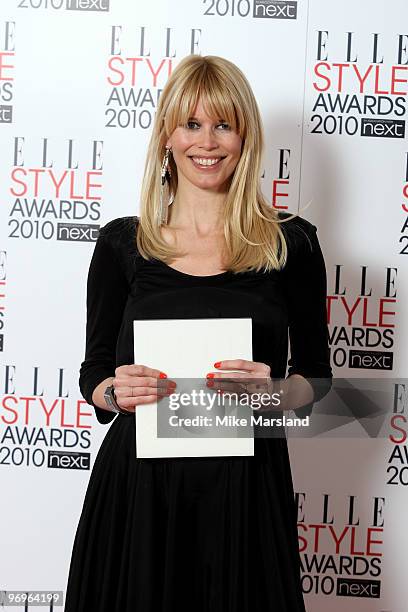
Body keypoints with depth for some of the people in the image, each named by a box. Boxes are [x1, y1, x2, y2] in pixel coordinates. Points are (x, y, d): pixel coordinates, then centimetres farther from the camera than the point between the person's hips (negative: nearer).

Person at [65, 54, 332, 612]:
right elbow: (93, 372, 7)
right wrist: (114, 392, -14)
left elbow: (316, 376, 5)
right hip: (138, 478, 1)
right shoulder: (122, 243, 2)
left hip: (246, 480, 0)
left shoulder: (292, 243, -1)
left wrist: (277, 392, -15)